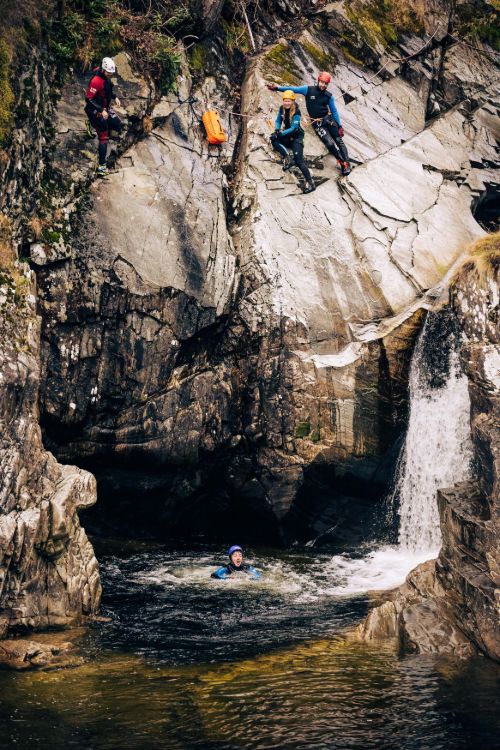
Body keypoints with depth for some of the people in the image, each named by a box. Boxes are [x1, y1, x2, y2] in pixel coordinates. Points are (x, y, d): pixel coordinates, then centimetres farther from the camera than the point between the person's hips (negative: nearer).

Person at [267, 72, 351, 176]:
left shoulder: (329, 96, 0)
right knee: (330, 143, -13)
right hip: (317, 123, -2)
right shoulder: (308, 90, -6)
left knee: (339, 141, -2)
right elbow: (293, 89, -5)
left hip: (328, 119, 2)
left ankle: (346, 162, 7)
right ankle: (342, 163, 2)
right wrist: (277, 87, -12)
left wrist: (340, 126, 4)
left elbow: (334, 111, 7)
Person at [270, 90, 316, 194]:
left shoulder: (296, 112, -19)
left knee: (298, 160, -18)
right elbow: (278, 121, 7)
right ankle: (286, 157, -27)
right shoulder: (282, 109, -2)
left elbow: (293, 128, -23)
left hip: (296, 136, -6)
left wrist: (281, 134, -34)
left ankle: (310, 183, -16)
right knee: (273, 139, -23)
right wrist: (277, 130, -15)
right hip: (287, 136, 6)